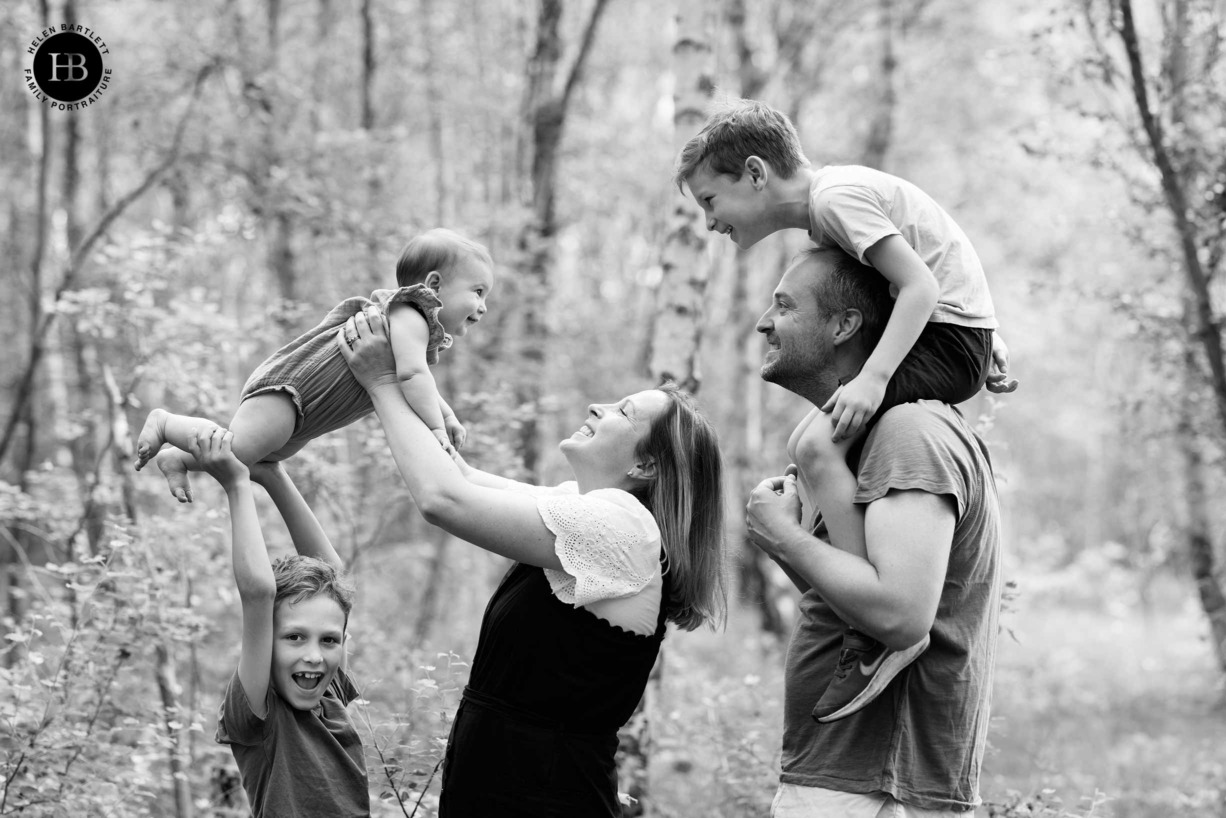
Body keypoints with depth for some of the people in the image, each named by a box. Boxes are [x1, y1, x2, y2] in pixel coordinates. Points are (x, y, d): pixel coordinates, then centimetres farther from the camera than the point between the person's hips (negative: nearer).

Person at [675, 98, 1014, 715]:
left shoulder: (837, 197, -15)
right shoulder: (831, 198, 16)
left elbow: (921, 285, -24)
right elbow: (928, 272, 22)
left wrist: (872, 377, -33)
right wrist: (986, 346, 23)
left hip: (948, 333, -11)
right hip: (957, 339, 11)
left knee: (818, 441, -26)